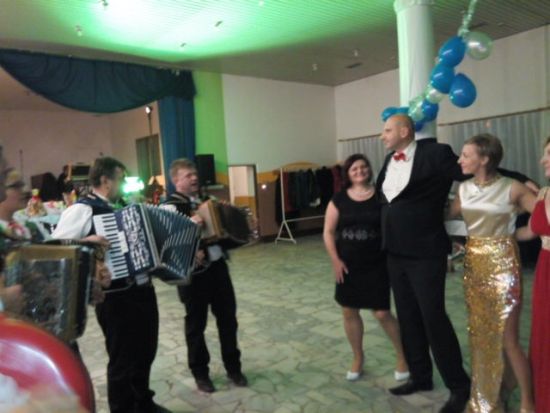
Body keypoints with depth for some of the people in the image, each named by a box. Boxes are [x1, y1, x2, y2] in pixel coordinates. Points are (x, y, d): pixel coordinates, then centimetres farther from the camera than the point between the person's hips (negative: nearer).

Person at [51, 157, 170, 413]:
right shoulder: (82, 209, -11)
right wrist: (87, 242, -29)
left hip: (143, 290, 8)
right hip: (116, 296, -8)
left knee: (145, 353, 22)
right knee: (122, 359, 9)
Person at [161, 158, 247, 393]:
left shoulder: (206, 200, 12)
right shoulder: (171, 206, -10)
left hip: (218, 265, 6)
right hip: (194, 271, -6)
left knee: (228, 318, 13)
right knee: (196, 323, 10)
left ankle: (233, 367, 31)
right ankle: (200, 373, 29)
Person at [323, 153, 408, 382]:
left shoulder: (381, 196, -6)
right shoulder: (339, 200, -1)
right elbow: (328, 232, 2)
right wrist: (335, 260, -5)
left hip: (376, 265, -3)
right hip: (348, 265, 3)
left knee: (382, 313, -1)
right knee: (349, 312, 10)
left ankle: (403, 356, 25)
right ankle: (358, 359, 31)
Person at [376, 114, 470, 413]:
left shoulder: (435, 154, -11)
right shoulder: (390, 160, 10)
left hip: (425, 253, -7)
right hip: (395, 253, 7)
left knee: (433, 318, -1)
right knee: (408, 318, 15)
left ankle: (459, 386, 19)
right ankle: (420, 377, 32)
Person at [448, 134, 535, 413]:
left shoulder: (512, 188, -11)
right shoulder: (464, 189, 4)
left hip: (502, 264, -5)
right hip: (473, 264, 5)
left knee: (507, 338, 0)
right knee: (479, 333, 14)